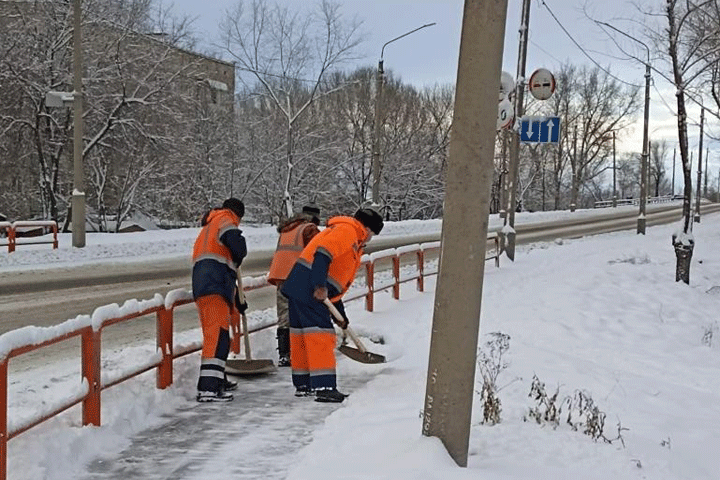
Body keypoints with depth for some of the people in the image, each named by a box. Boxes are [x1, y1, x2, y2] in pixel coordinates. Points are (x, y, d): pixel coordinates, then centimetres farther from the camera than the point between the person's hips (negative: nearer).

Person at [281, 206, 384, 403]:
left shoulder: (353, 245, 27)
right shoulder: (346, 230, -5)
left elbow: (336, 282, 27)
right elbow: (322, 254, -21)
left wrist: (340, 314, 26)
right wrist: (320, 286, -29)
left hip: (298, 288, 11)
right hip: (308, 288, -11)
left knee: (302, 335, 15)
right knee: (320, 333, -12)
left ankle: (303, 385, 23)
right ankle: (324, 387, -16)